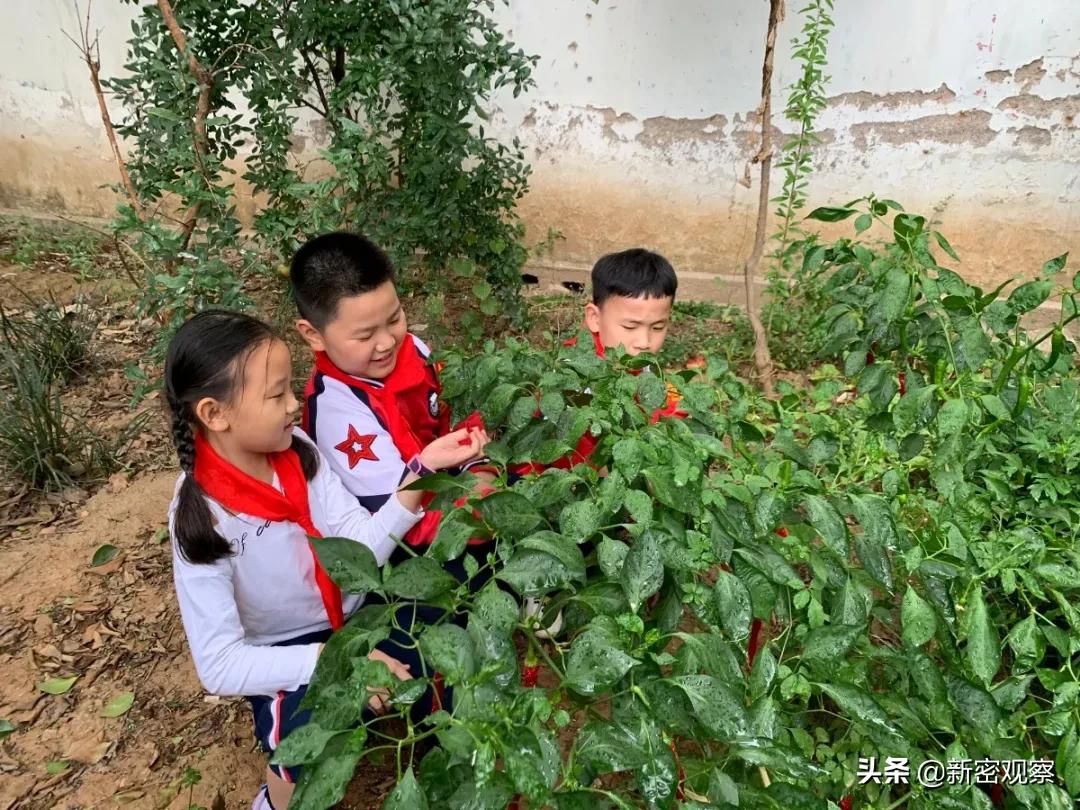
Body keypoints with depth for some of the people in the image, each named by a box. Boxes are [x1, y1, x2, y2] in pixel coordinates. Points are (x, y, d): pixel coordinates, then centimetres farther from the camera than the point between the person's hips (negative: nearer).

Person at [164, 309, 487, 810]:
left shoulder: (299, 452, -12)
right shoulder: (201, 519, -23)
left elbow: (362, 547, -19)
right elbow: (220, 665, -24)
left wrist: (422, 469, -30)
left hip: (355, 615, 4)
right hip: (285, 655, -4)